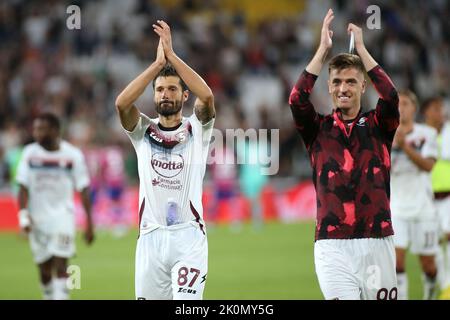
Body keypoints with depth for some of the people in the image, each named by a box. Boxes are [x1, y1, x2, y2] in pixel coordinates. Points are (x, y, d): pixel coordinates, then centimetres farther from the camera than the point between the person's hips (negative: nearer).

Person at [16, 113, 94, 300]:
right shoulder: (30, 153, 2)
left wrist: (89, 223, 0)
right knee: (44, 270, 7)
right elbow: (23, 187, 3)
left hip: (62, 215, -3)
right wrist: (23, 215, -11)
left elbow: (83, 190, 1)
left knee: (60, 266, -15)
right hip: (37, 219, 3)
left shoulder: (72, 155, -4)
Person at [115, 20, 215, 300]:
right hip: (150, 236, 2)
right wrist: (158, 63, -14)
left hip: (188, 237, -2)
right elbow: (122, 103, -11)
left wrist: (172, 55, -15)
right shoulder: (143, 132, 9)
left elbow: (207, 96, -15)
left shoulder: (197, 130, 5)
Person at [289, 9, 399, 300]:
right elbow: (297, 100, -9)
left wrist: (361, 47, -5)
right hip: (332, 246, -1)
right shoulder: (318, 129, 10)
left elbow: (391, 97, -9)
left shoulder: (378, 126, 10)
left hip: (377, 243, 1)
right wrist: (323, 49, -6)